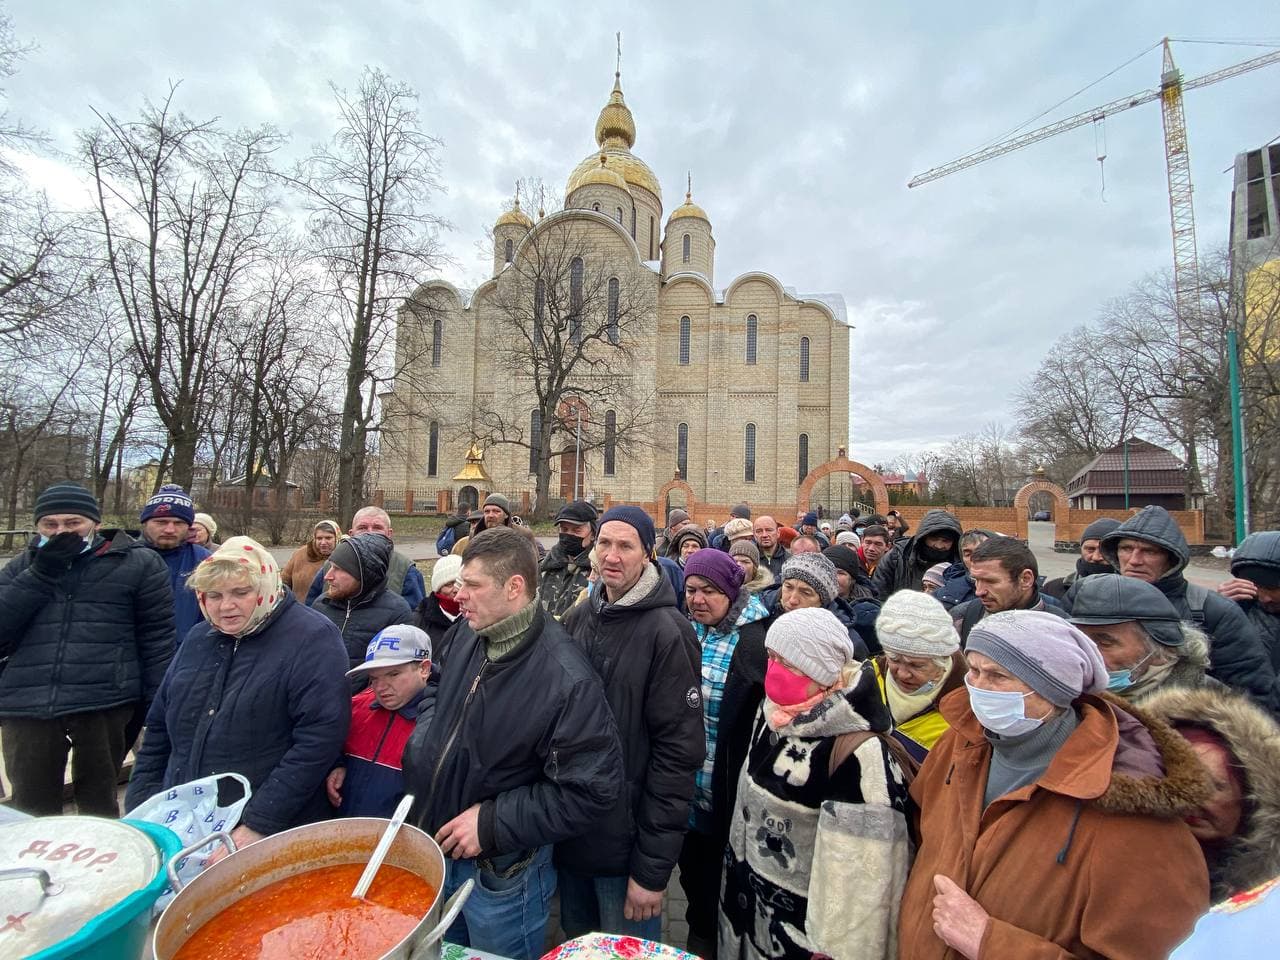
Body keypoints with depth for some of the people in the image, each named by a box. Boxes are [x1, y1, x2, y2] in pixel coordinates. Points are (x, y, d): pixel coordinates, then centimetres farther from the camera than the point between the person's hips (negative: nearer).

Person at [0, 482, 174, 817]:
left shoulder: (138, 563, 1)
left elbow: (157, 641, -1)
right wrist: (41, 574, -7)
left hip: (105, 704, -3)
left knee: (98, 804, 12)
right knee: (31, 809, 11)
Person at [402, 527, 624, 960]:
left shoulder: (567, 680, -30)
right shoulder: (469, 633, -7)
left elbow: (591, 792, -26)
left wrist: (492, 823, -23)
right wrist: (420, 746, -3)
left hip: (503, 874, -6)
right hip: (437, 849, 7)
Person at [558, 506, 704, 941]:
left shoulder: (667, 632, -18)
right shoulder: (577, 619, 0)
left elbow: (679, 750, -18)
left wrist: (653, 868, -16)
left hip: (624, 844, -5)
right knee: (577, 946, 25)